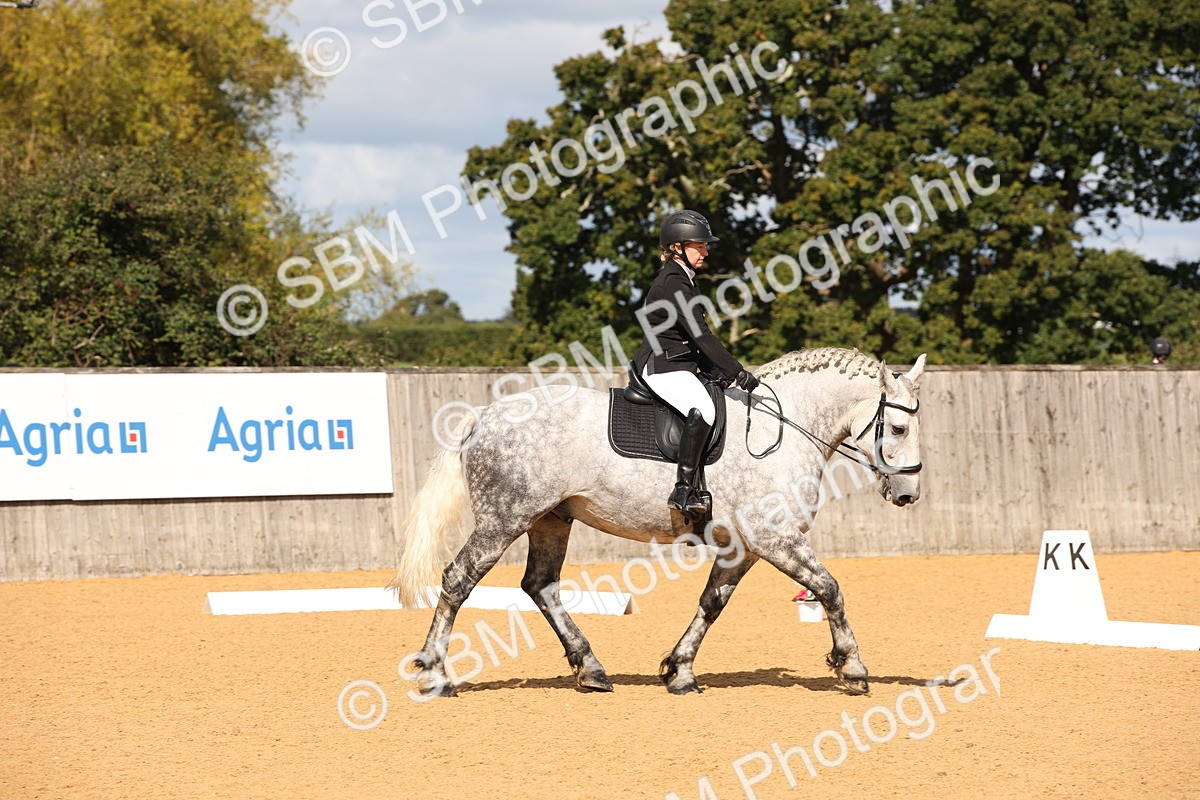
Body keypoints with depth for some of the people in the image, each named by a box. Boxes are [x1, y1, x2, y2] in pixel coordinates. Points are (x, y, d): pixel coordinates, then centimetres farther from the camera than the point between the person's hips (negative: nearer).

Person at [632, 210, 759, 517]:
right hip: (662, 367, -11)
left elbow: (697, 337, 20)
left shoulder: (683, 281, 18)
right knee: (703, 410, -33)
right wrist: (737, 372, -20)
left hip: (679, 365, 11)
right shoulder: (673, 284, -15)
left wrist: (718, 372, 9)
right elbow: (700, 335, -20)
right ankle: (684, 489, -35)